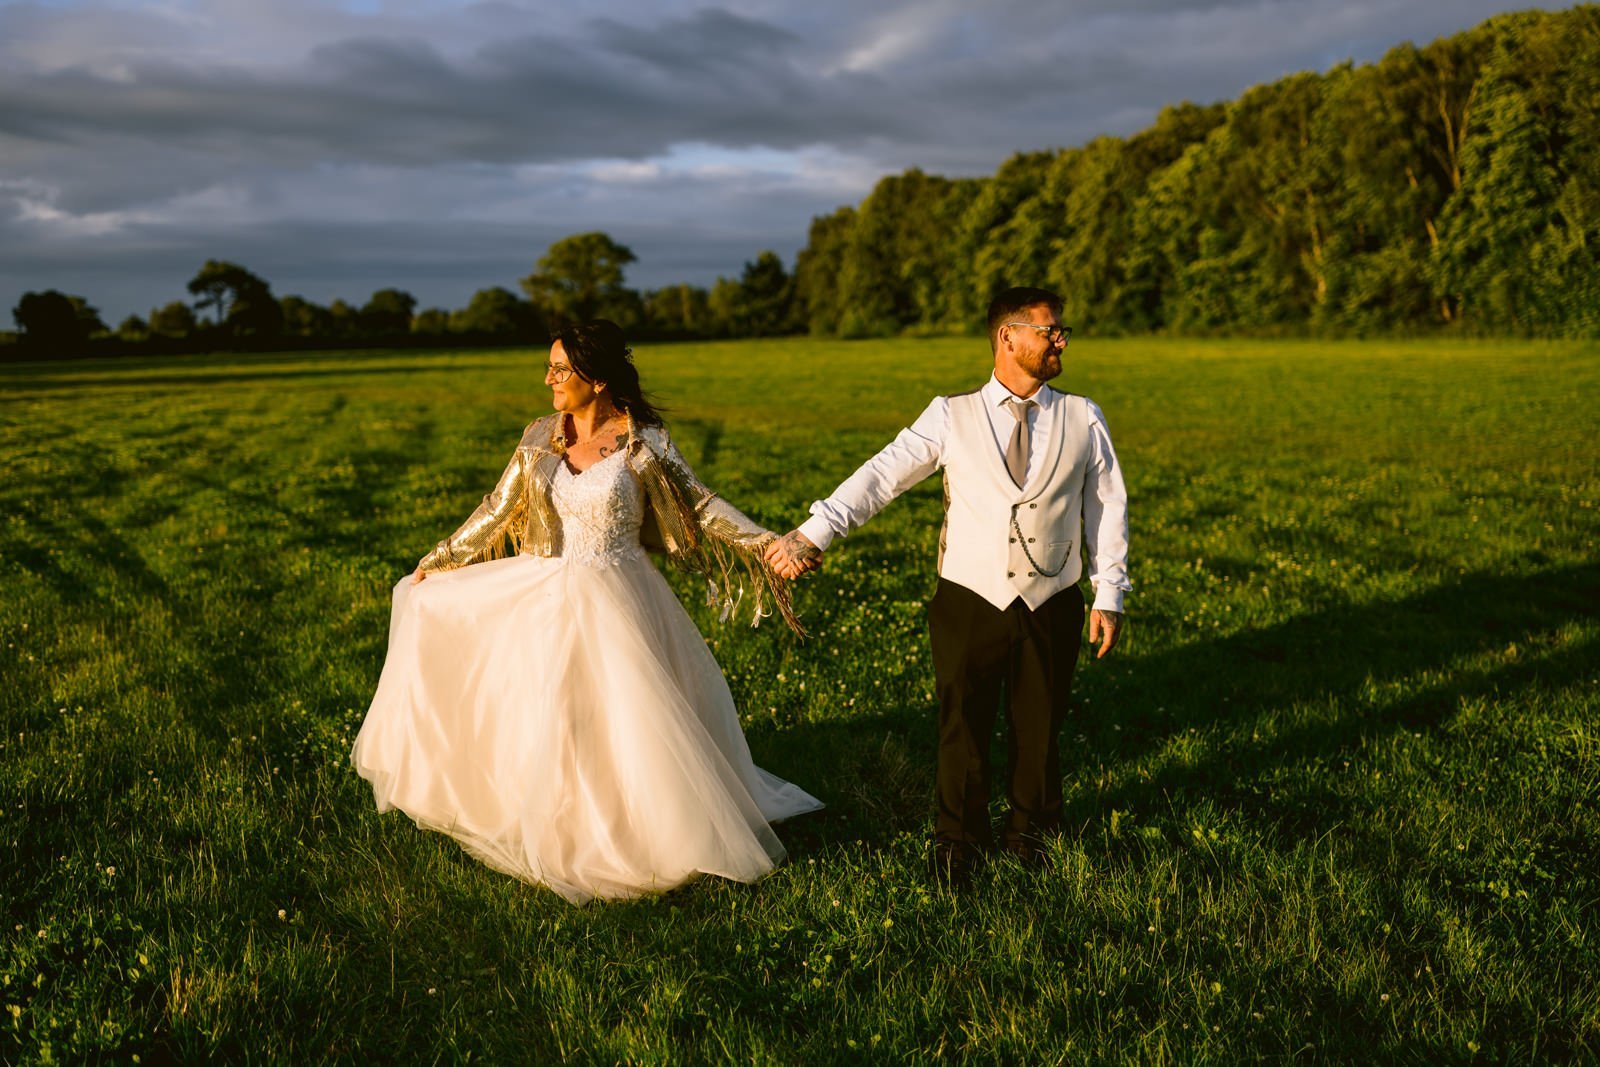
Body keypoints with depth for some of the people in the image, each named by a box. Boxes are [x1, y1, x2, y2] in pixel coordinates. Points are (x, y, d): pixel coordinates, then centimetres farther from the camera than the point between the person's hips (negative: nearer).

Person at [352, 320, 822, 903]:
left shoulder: (644, 444, -11)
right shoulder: (540, 438, 2)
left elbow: (700, 505, -7)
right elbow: (497, 511, 12)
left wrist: (770, 547, -18)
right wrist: (437, 562, 16)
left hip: (617, 603, -5)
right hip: (550, 595, 5)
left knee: (624, 721, -8)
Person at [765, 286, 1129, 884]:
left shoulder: (1083, 420, 6)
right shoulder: (951, 417, -1)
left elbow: (1108, 506, 8)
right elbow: (883, 475, -8)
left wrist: (1108, 595, 5)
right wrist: (815, 532, -18)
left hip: (1051, 608, 2)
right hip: (970, 604, -1)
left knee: (1039, 727, 12)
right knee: (963, 727, 8)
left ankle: (1030, 830, 36)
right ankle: (959, 840, 29)